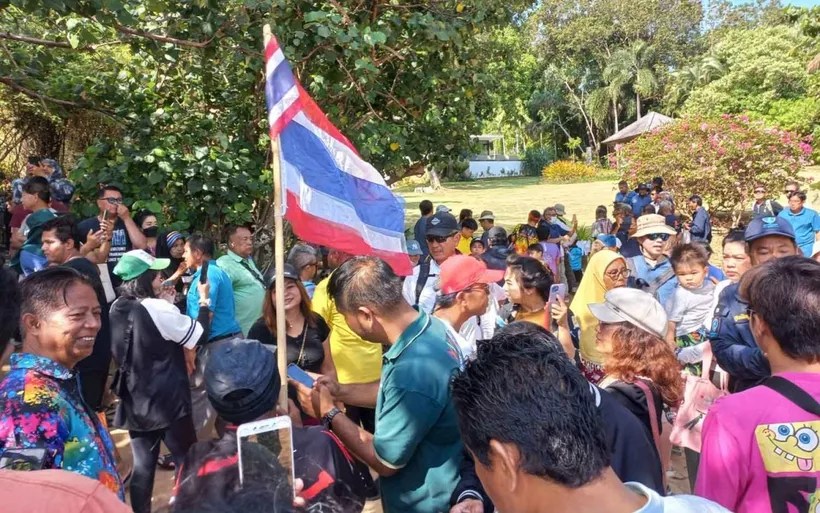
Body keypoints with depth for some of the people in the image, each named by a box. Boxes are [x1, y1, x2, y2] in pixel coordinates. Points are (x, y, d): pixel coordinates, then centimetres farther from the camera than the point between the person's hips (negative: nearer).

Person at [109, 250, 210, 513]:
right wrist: (204, 299, 1)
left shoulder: (118, 309, 2)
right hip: (168, 401, -7)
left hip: (135, 401, 7)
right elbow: (200, 335, -10)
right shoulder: (159, 309, -20)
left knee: (142, 466, 13)